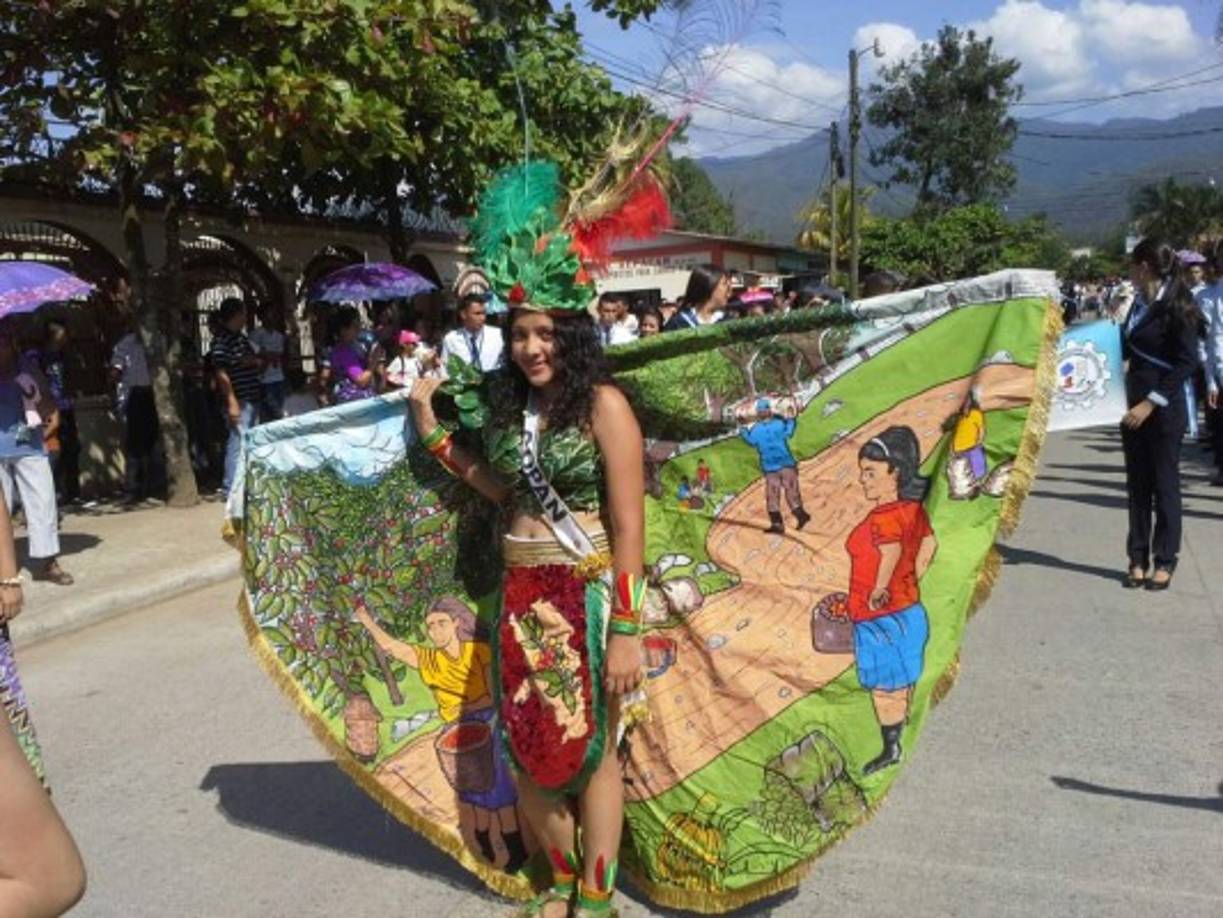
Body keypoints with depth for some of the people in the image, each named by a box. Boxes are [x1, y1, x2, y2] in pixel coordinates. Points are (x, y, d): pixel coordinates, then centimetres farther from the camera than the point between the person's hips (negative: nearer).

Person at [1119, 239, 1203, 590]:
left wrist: (1152, 402, -20)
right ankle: (1138, 559, 19)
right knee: (1137, 483, 10)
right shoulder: (1141, 302, 7)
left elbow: (1187, 362, -17)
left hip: (1165, 409, -7)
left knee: (1165, 483, 3)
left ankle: (1165, 561, 15)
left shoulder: (1175, 307, -14)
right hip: (1134, 403, 7)